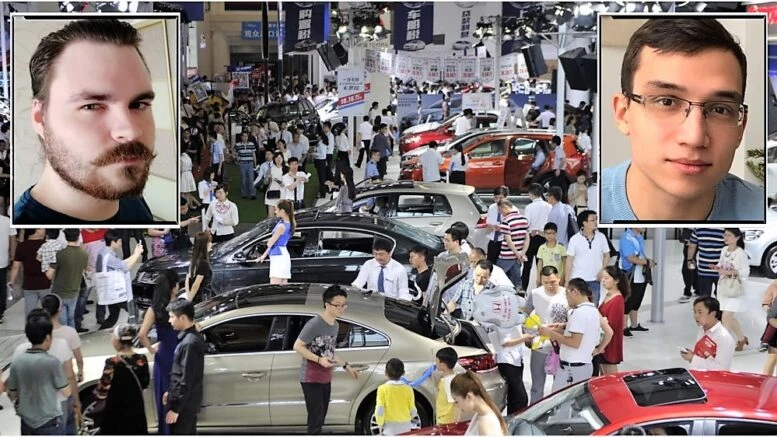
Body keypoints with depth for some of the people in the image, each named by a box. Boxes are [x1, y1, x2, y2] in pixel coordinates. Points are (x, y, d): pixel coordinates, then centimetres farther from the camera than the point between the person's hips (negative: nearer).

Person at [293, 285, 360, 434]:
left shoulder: (335, 325, 9)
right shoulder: (315, 324, -19)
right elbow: (298, 346, -18)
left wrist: (346, 366, 18)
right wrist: (319, 360, -26)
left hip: (325, 378, 9)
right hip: (311, 378, -9)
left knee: (320, 418, 14)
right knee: (316, 419, -11)